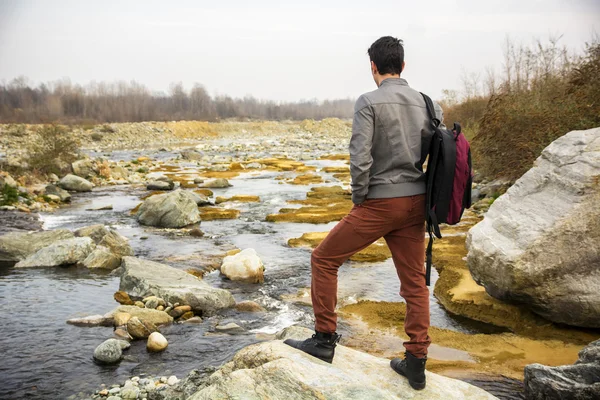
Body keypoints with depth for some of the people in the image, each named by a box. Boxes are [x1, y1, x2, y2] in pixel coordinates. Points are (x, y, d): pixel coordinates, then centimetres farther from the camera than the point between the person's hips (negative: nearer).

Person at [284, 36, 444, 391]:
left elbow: (360, 158, -18)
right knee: (415, 282, 12)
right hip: (415, 203, 6)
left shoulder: (369, 102, -10)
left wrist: (359, 199, -5)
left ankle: (325, 338, 14)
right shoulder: (426, 103, 7)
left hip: (380, 203, -6)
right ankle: (416, 363, 17)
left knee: (325, 259, 10)